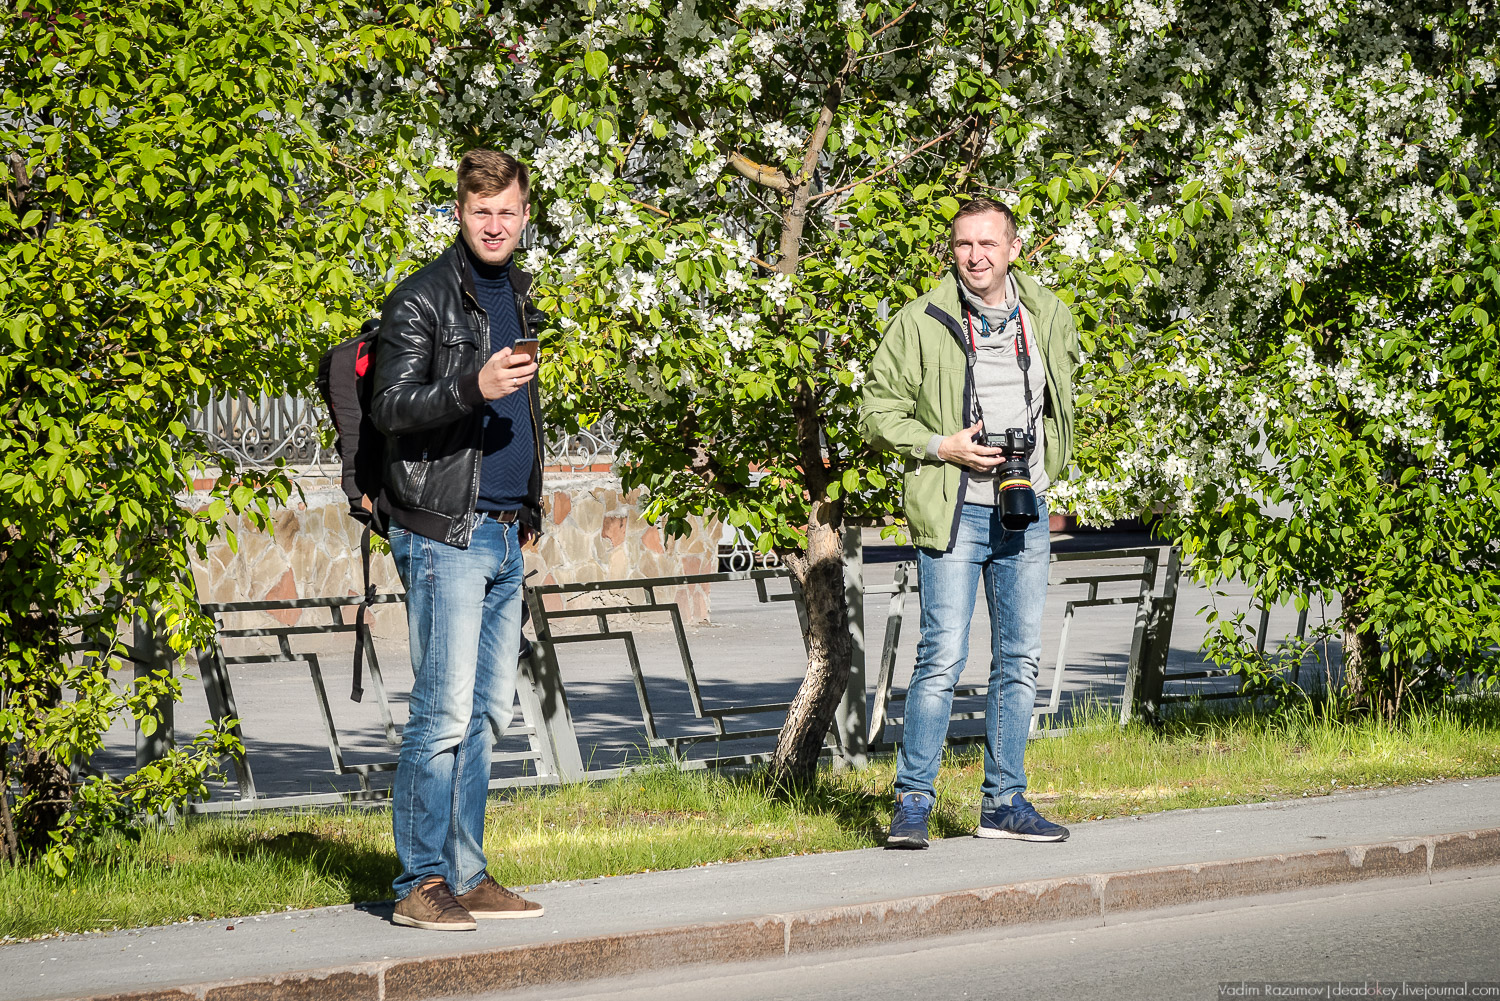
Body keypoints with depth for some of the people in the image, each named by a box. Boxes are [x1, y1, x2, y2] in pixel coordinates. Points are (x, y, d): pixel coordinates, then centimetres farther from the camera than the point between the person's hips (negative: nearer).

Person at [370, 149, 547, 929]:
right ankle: (420, 884, -5)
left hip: (503, 536, 8)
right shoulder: (420, 302, -7)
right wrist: (473, 389, -30)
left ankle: (465, 875, 15)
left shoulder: (517, 295, 18)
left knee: (488, 709, 9)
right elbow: (391, 406, -15)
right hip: (444, 533, -8)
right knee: (445, 711, -10)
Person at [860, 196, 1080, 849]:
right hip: (954, 513, -5)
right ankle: (912, 805, -2)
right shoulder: (920, 324, -6)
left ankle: (1004, 802, 17)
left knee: (1020, 660, 8)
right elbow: (879, 411, -1)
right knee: (943, 659, -9)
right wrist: (941, 445, -15)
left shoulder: (1049, 317, 7)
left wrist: (1043, 464, 13)